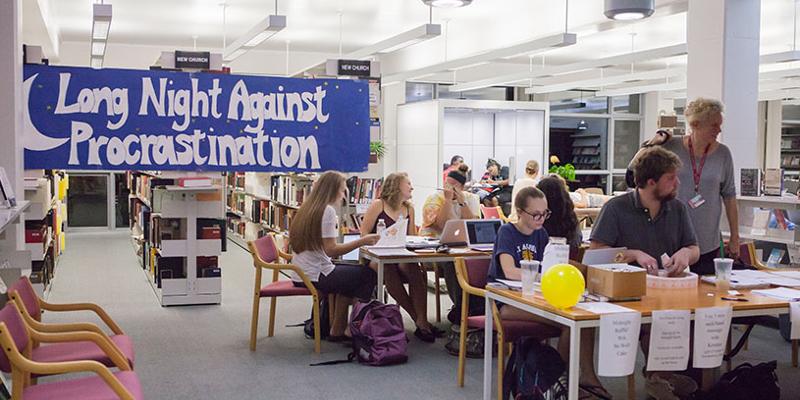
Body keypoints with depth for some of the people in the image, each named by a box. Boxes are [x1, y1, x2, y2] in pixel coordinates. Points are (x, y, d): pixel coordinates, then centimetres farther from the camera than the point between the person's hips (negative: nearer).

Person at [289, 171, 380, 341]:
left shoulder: (307, 208, 12)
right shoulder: (328, 211, -15)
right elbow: (331, 250, -21)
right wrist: (362, 241, -18)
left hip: (300, 275, 9)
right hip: (315, 276, -9)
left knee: (347, 272, 27)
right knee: (369, 274, 3)